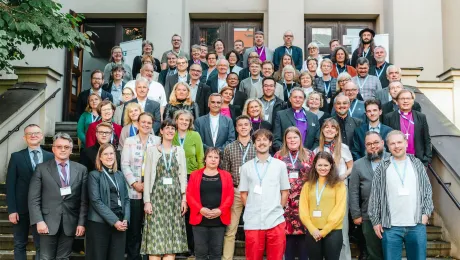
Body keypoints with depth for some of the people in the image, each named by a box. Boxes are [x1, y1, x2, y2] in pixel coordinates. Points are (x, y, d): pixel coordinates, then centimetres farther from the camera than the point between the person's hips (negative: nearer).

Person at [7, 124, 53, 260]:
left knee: (42, 245, 5)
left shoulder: (50, 157, 3)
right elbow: (10, 185, -1)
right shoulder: (16, 157, 2)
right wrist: (11, 210, -8)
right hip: (21, 208, 0)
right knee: (20, 245, 11)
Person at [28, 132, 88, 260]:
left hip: (70, 223, 1)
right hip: (48, 222, -1)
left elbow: (84, 200, 4)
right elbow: (33, 198, -2)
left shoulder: (81, 170, 6)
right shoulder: (41, 168, 3)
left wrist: (82, 222, -2)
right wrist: (39, 221, -11)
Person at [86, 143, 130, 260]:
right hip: (99, 223, -4)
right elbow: (96, 201, -10)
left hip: (120, 223, 4)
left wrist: (125, 219, -4)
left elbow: (126, 199, 12)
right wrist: (114, 221, -15)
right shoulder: (94, 175, -1)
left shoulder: (120, 175, 15)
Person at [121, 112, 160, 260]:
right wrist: (134, 183, -9)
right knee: (134, 227, 4)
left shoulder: (158, 141, 6)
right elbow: (124, 165, 2)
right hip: (134, 191, 0)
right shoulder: (129, 141, 8)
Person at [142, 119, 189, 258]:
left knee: (173, 239, 2)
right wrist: (147, 200, -7)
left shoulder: (179, 150, 11)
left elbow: (183, 175, 7)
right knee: (155, 237, -4)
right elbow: (147, 176, 0)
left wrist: (184, 198, -1)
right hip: (157, 196, -2)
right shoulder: (152, 150, 4)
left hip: (175, 197, 2)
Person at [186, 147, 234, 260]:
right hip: (200, 219, 0)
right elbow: (189, 195, 0)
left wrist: (220, 210, -13)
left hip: (219, 220, 1)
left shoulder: (226, 175, 8)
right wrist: (200, 209, -14)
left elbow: (230, 196, 1)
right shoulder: (195, 175, 6)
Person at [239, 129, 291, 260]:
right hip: (252, 222, 1)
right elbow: (243, 193, 10)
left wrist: (278, 210, 3)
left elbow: (285, 192, 9)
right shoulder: (246, 167, 7)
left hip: (275, 221, 0)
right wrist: (252, 210, 3)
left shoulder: (280, 165, 6)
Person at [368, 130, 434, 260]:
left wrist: (426, 213, -1)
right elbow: (374, 195, 2)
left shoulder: (417, 164, 7)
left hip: (417, 225, 2)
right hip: (390, 226, -1)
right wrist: (375, 221, -1)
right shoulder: (382, 167, 1)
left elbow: (427, 190, 9)